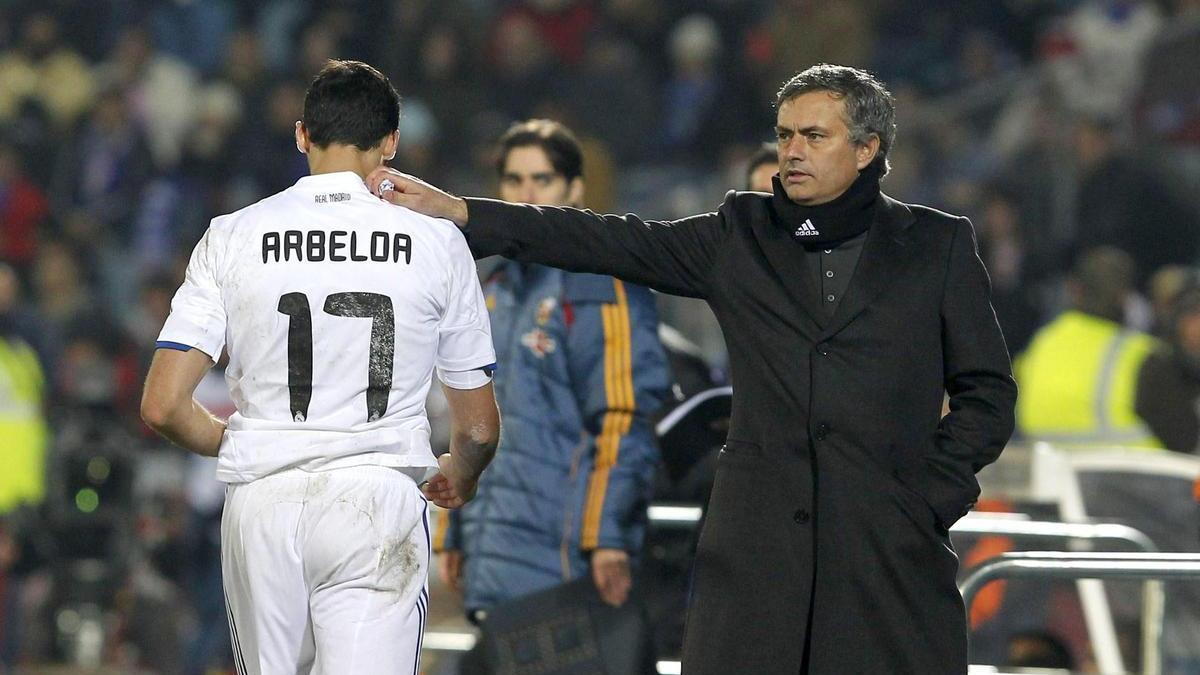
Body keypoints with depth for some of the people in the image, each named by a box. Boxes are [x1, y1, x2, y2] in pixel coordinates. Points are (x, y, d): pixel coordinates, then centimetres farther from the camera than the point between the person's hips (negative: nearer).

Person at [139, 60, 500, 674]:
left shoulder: (231, 238, 3)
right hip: (378, 499, -2)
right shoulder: (437, 242, 3)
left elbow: (163, 408, -2)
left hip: (262, 506, 2)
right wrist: (458, 478, 33)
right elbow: (479, 427, 9)